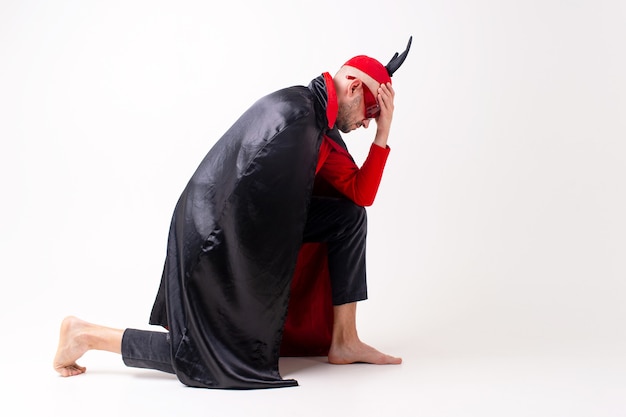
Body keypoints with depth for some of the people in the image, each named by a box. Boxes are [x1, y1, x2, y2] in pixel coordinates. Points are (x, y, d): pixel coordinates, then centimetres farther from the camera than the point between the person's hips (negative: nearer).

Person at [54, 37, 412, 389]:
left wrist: (382, 134, 1)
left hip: (259, 225, 10)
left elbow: (361, 194, 9)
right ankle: (85, 335, 7)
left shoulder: (323, 129, 7)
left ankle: (344, 341, 14)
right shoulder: (292, 115, -24)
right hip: (218, 234, -10)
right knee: (223, 362, -1)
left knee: (349, 216, 8)